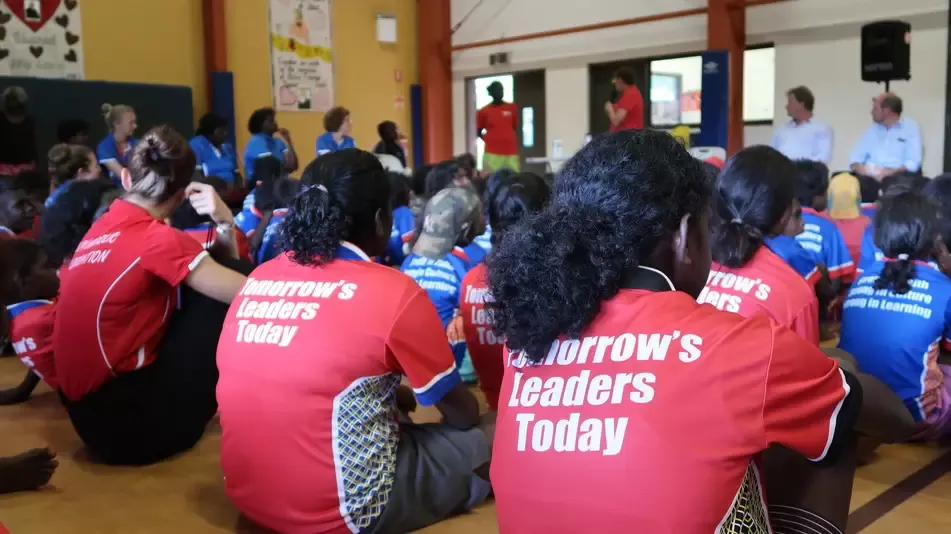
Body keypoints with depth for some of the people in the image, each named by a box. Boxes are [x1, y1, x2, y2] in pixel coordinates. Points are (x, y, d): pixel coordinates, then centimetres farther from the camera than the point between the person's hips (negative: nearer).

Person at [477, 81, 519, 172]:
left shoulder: (512, 108, 9)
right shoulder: (483, 111, 3)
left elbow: (516, 130, 16)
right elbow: (478, 132, 12)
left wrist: (518, 152, 13)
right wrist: (491, 141, 0)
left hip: (511, 154, 2)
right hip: (492, 154, -2)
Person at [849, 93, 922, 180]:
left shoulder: (911, 127, 7)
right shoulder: (871, 129, 20)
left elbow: (913, 162, -4)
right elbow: (855, 156, 12)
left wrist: (890, 171, -21)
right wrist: (858, 167, -11)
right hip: (870, 176, 3)